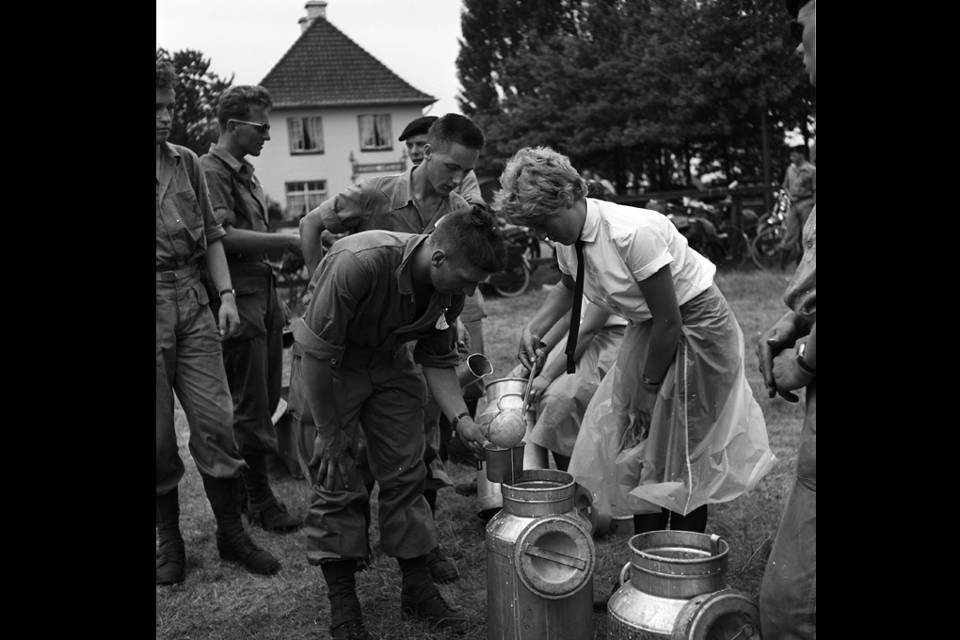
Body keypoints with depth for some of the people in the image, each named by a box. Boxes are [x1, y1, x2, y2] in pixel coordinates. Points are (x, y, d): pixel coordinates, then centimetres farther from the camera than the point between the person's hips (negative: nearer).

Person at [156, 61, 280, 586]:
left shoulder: (186, 162, 11)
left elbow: (211, 236, 15)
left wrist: (226, 294, 5)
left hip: (192, 304, 4)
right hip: (156, 308, -3)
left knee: (215, 422, 3)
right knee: (159, 435, 5)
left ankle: (231, 533, 17)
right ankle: (169, 539, 23)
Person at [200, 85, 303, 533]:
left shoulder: (245, 172, 19)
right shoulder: (210, 171, -9)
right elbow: (223, 236, -20)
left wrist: (299, 242, 10)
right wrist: (288, 242, -20)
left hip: (264, 290, 9)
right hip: (239, 297, -9)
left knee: (266, 396, 14)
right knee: (250, 404, -1)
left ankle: (249, 487, 26)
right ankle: (258, 500, 11)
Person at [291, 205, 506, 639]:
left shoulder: (449, 287, -17)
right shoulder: (358, 265, -37)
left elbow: (438, 361, -3)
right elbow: (316, 355, -29)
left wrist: (462, 418, -17)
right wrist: (329, 434, -21)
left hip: (389, 362, 5)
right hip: (331, 366, -5)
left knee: (405, 474, 2)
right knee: (336, 480, -6)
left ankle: (418, 588, 15)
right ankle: (341, 601, 8)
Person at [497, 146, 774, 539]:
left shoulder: (633, 233, -31)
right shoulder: (567, 238, -7)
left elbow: (669, 320, -25)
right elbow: (569, 286, 18)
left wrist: (650, 386, -13)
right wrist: (535, 326, 1)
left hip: (695, 324, -8)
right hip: (648, 327, 8)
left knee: (681, 453, -1)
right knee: (635, 443, 8)